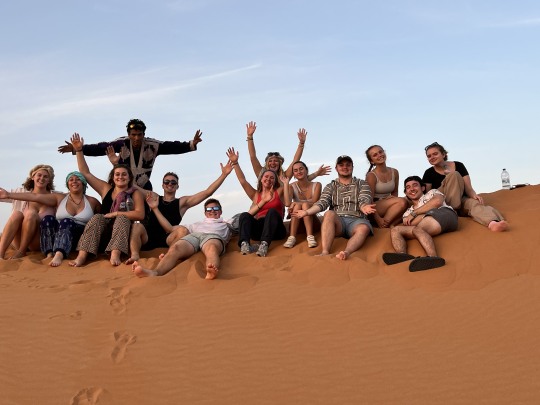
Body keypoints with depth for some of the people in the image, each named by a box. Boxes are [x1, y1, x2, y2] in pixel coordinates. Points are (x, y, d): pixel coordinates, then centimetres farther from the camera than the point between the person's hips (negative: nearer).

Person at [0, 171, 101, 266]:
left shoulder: (92, 201, 11)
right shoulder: (59, 198, 12)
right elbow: (35, 196, 3)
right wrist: (9, 195, -4)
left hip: (81, 239, -2)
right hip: (58, 236, 2)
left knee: (66, 222, -31)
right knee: (48, 219, -24)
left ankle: (59, 255, -55)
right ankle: (50, 254, -39)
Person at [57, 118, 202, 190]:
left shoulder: (152, 145, -11)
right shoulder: (122, 143, -13)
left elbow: (171, 147, -15)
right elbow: (101, 148, -17)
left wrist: (191, 144, -28)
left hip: (143, 187, 1)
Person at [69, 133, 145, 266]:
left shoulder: (135, 193, 4)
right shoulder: (106, 189, 14)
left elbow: (140, 214, -11)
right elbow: (85, 173, 16)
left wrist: (116, 213, -11)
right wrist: (79, 150, 11)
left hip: (123, 233, -2)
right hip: (103, 236, 3)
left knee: (122, 218, -28)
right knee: (97, 218, -23)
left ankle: (115, 254, -49)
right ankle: (82, 255, -40)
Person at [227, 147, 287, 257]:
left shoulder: (279, 191, 17)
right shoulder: (255, 194, 20)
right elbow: (242, 181, 9)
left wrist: (286, 184, -1)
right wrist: (235, 163, 2)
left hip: (275, 230, -1)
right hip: (259, 229, 2)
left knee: (272, 211, -29)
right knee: (244, 215, -23)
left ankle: (264, 244, -49)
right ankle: (244, 244, -49)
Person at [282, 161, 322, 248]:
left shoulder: (316, 185, 0)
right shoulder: (292, 186, 0)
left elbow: (314, 203, -17)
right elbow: (287, 203, -21)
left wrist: (297, 203, -26)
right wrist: (286, 183, -24)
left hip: (312, 221, -1)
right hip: (296, 224, 1)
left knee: (305, 205, -28)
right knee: (297, 206, -28)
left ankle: (310, 236, -40)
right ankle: (292, 237, -37)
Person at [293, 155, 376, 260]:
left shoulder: (362, 184, 16)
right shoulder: (330, 187, 20)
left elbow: (364, 201, -2)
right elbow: (322, 203, 3)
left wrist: (364, 207, -29)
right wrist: (307, 212, -18)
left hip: (357, 220, -1)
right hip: (337, 221, 1)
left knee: (364, 228, -35)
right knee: (329, 214, -33)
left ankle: (346, 252, -58)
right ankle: (325, 252, -47)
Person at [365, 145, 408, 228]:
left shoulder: (394, 172, 8)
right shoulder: (371, 176, -9)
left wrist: (392, 198, -7)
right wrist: (378, 219, -26)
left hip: (388, 206, 6)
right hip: (374, 210, -6)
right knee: (402, 202, -27)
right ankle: (383, 226, -22)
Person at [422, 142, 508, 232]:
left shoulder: (458, 166, 3)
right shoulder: (429, 173, 0)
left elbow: (468, 188, -2)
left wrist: (474, 195, -23)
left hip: (462, 201, 2)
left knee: (474, 203, -35)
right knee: (454, 175, -21)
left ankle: (493, 223, -65)